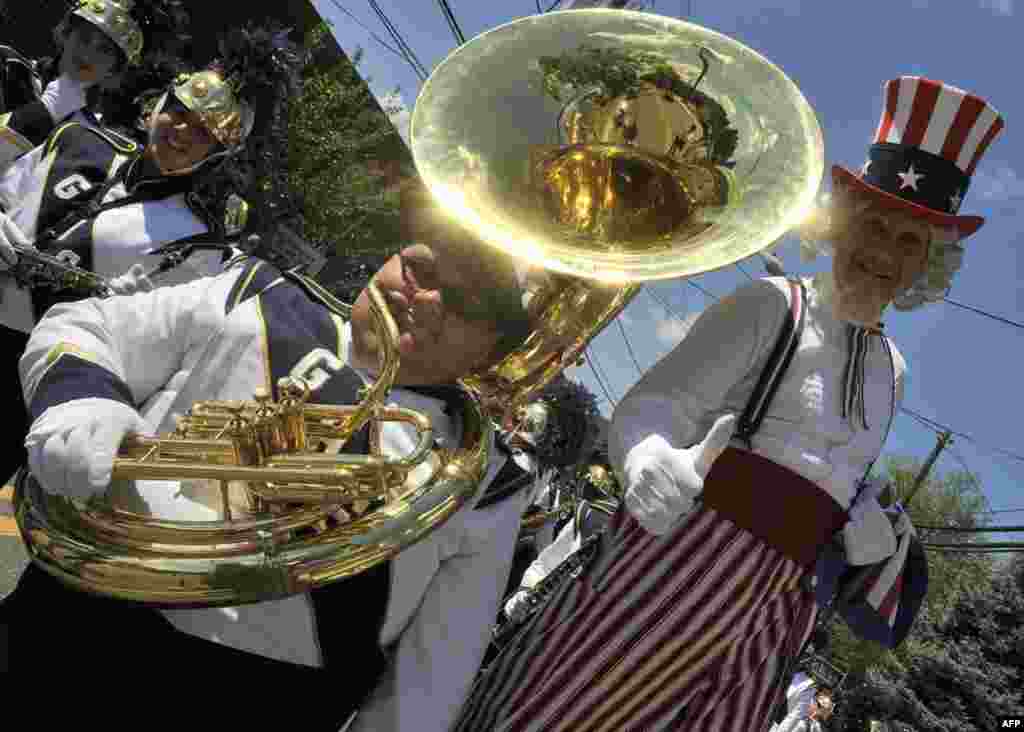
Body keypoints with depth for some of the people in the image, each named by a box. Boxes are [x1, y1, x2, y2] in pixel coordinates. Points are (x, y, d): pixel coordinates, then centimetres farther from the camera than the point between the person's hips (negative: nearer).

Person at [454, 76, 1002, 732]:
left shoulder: (891, 368, 17)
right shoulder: (769, 306, -4)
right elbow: (651, 407, -12)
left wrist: (873, 530, 5)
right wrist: (651, 463, -35)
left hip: (780, 604, 6)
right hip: (690, 557, -6)